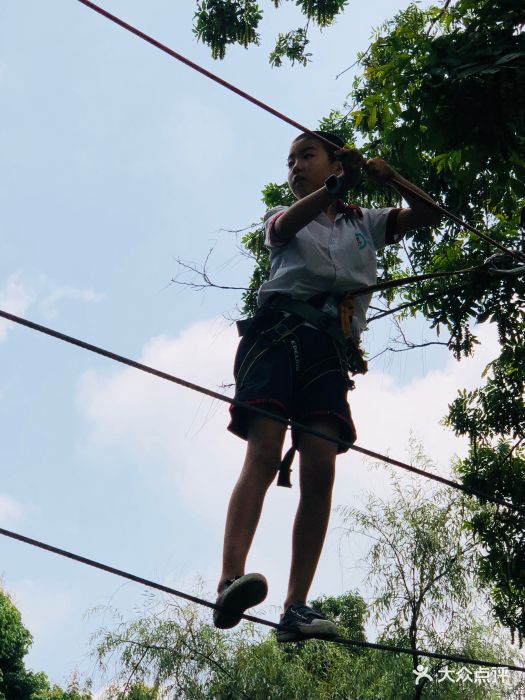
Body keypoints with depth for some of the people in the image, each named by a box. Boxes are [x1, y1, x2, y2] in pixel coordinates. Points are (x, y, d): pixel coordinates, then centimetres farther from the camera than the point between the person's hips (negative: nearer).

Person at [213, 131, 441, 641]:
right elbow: (285, 225, -1)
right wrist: (337, 186, -17)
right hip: (278, 330, -1)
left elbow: (427, 214, 22)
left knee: (321, 469, -15)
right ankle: (230, 580, -36)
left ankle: (296, 608, -19)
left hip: (330, 348, 2)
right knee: (264, 453, -22)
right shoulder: (283, 218, 25)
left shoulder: (364, 224, 31)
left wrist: (390, 178, 6)